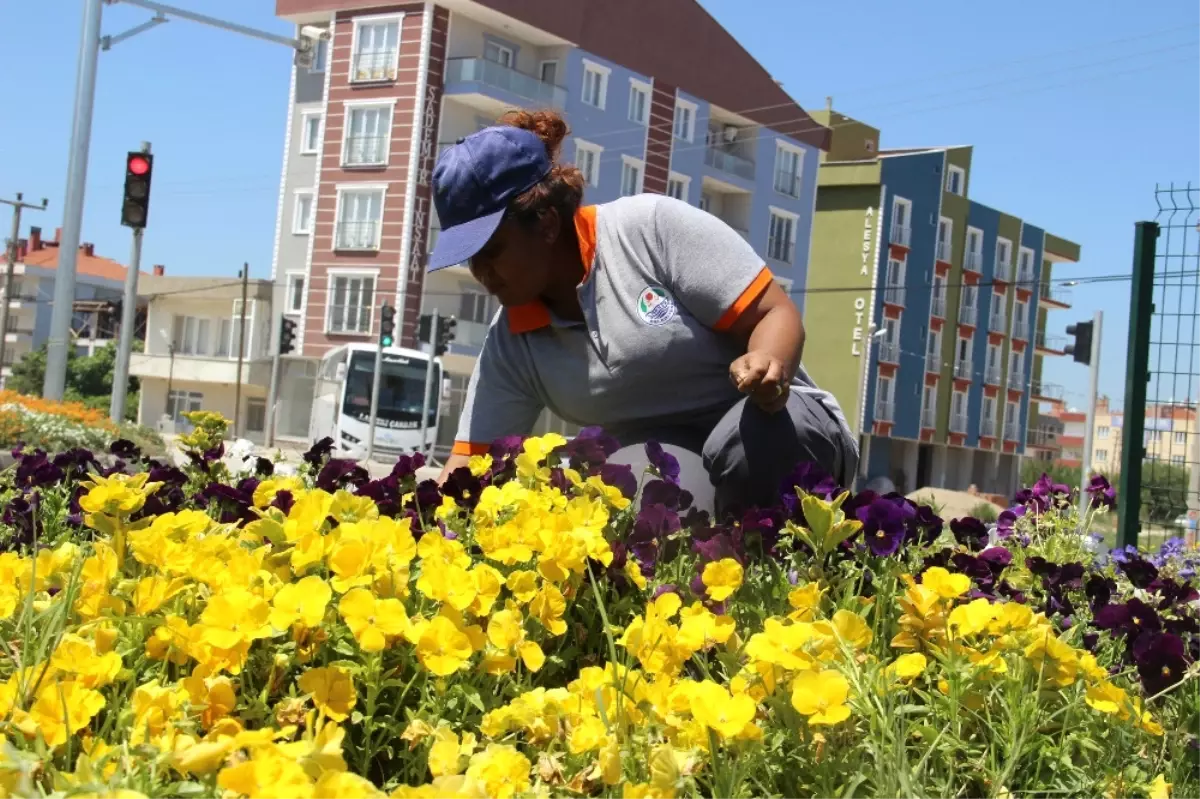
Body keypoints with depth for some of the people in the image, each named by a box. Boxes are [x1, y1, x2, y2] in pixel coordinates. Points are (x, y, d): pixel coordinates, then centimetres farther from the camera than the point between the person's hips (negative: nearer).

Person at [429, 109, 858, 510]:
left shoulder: (652, 227, -15)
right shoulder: (509, 343, -1)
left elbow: (777, 314, -15)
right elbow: (468, 466, -1)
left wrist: (768, 366, -36)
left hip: (774, 428, -3)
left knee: (745, 443, -38)